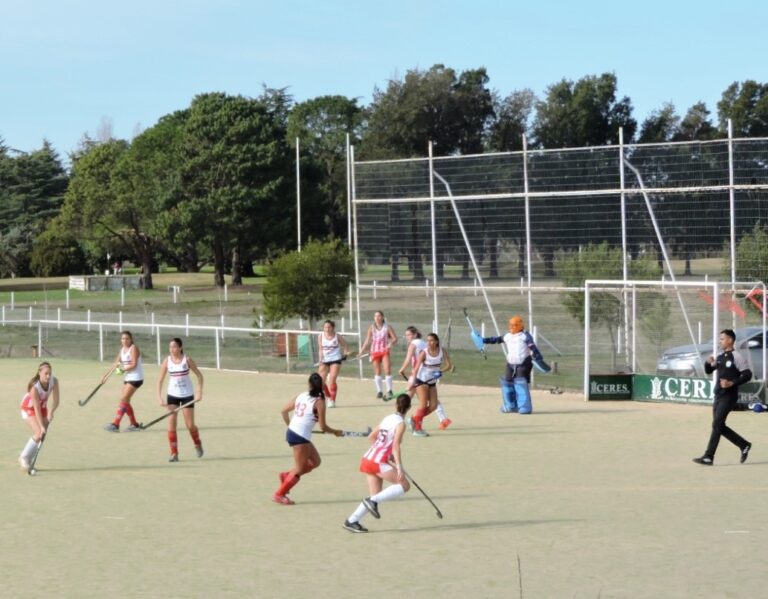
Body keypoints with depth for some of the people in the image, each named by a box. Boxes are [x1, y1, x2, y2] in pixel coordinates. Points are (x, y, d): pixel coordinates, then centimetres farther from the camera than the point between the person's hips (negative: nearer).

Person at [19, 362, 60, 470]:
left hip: (43, 406, 5)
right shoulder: (35, 387, -35)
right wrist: (41, 426, -35)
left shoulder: (54, 382, -23)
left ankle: (29, 461, 14)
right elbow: (37, 410, -33)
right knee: (39, 433, -19)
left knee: (43, 434, -1)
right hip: (29, 408, -5)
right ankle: (24, 458, -2)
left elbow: (56, 400, -20)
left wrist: (51, 411, -39)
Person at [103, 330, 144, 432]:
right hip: (127, 378, 9)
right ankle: (134, 425, 17)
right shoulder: (122, 349, 13)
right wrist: (106, 375, 14)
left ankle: (115, 424, -17)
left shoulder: (133, 348, -11)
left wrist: (123, 369, -20)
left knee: (123, 399, -13)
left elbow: (134, 364, -18)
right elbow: (116, 364, 16)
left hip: (136, 378, -9)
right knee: (125, 402, 7)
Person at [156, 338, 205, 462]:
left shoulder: (187, 360, -8)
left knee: (190, 425, 1)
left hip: (187, 395, -1)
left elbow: (199, 375, -2)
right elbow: (160, 380, -2)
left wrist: (199, 391, -12)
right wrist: (159, 397, -12)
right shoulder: (167, 361, -4)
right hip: (172, 395, 1)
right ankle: (174, 453, -5)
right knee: (171, 424, -10)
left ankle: (198, 444, 31)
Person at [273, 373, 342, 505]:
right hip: (300, 437, -8)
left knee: (315, 462, 19)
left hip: (291, 432, 8)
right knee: (300, 469, 5)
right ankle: (279, 495, 11)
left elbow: (284, 411, 15)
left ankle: (286, 476, 21)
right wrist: (335, 432, 10)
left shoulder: (301, 396, 9)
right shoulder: (319, 402, -9)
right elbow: (323, 427, -7)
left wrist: (289, 425, 30)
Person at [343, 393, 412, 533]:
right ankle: (373, 501, -11)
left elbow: (372, 436, 23)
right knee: (404, 485, -3)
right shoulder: (400, 423, -8)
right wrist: (399, 467, -22)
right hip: (378, 462, -8)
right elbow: (396, 445, -19)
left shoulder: (387, 418, 14)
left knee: (375, 495, 11)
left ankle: (352, 521, 5)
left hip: (368, 459, 8)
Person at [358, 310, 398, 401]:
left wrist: (391, 343, -21)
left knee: (387, 370, -12)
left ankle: (389, 391, -7)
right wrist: (362, 350, -2)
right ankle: (379, 391, 13)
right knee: (377, 372, 5)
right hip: (375, 351, 2)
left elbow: (395, 338, -1)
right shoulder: (371, 328, 7)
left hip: (385, 351, -2)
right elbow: (368, 340, 7)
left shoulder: (387, 327, 1)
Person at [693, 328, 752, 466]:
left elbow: (747, 374, -12)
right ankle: (744, 445, 25)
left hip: (729, 396, -8)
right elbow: (708, 371, 20)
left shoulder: (736, 356, -9)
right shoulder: (720, 356, 13)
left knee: (717, 425, -12)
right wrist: (709, 363, -2)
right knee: (720, 427, 11)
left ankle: (708, 457, -13)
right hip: (718, 396, 8)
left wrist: (732, 383, -22)